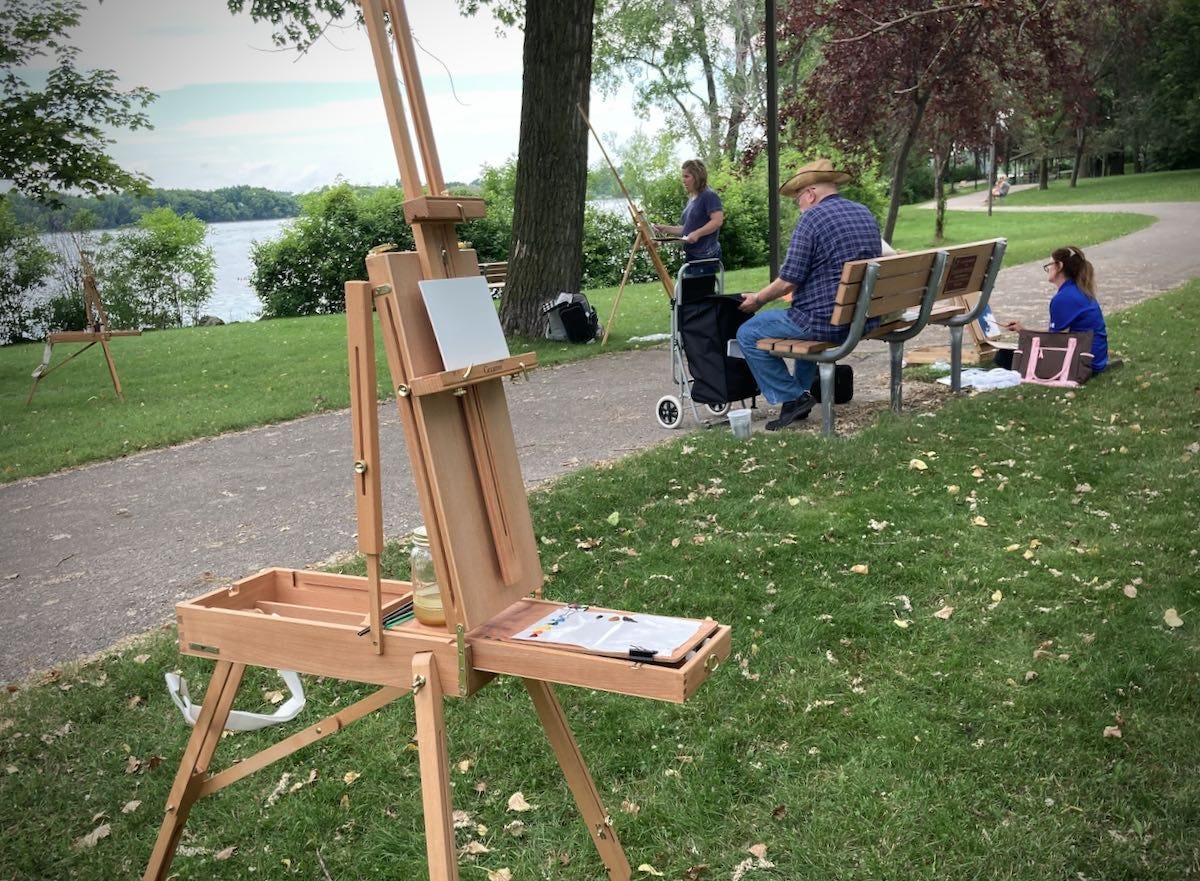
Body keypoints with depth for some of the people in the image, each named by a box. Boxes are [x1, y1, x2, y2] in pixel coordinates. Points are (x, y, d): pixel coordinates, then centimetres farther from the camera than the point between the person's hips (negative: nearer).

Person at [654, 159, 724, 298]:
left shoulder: (709, 196, -8)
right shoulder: (691, 200, 18)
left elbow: (718, 220, -20)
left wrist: (697, 233, -27)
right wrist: (666, 229, 9)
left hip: (705, 256, -9)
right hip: (692, 256, 9)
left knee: (702, 297, -9)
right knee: (689, 295, 7)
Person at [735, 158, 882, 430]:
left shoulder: (812, 218, -12)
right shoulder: (866, 214, 12)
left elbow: (788, 282, -15)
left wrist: (758, 299, 2)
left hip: (827, 322, -9)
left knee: (748, 334, 5)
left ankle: (792, 397, 4)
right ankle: (802, 389, 38)